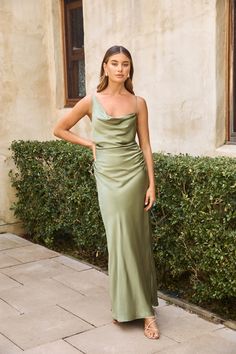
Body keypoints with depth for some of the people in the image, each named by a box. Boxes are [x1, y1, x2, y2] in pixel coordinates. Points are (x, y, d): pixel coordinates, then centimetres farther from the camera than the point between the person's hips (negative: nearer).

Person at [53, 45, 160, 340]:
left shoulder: (138, 102, 2)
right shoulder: (91, 101, 2)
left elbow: (145, 144, 2)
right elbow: (60, 129, 10)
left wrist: (152, 184, -2)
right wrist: (90, 143, 3)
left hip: (133, 172, 0)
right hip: (107, 174, 0)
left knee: (134, 239, 3)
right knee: (119, 239, 2)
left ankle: (134, 305, 13)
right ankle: (131, 306, 14)